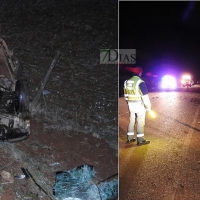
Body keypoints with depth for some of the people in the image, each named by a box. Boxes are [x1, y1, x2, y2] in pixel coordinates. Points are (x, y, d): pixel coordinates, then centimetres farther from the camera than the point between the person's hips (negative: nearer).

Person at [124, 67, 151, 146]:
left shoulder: (127, 82, 4)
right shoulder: (140, 82, -17)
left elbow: (126, 94, 11)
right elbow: (145, 96, -16)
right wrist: (148, 106, -7)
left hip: (131, 105, 6)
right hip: (139, 105, -6)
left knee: (131, 121, 16)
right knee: (140, 122, 1)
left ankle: (130, 138, 23)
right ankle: (140, 140, 6)